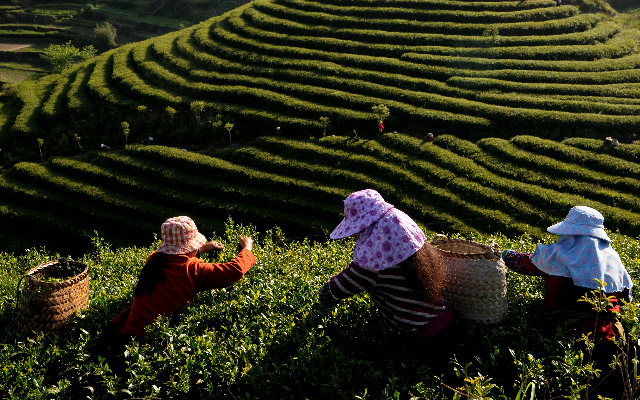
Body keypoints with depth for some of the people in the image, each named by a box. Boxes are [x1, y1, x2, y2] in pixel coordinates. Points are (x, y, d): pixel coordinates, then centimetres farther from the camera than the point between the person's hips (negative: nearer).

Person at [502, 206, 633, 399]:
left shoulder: (556, 255, 5)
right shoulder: (612, 257, 15)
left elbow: (525, 263, 23)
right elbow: (626, 294, 25)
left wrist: (508, 255, 44)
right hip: (607, 330, 4)